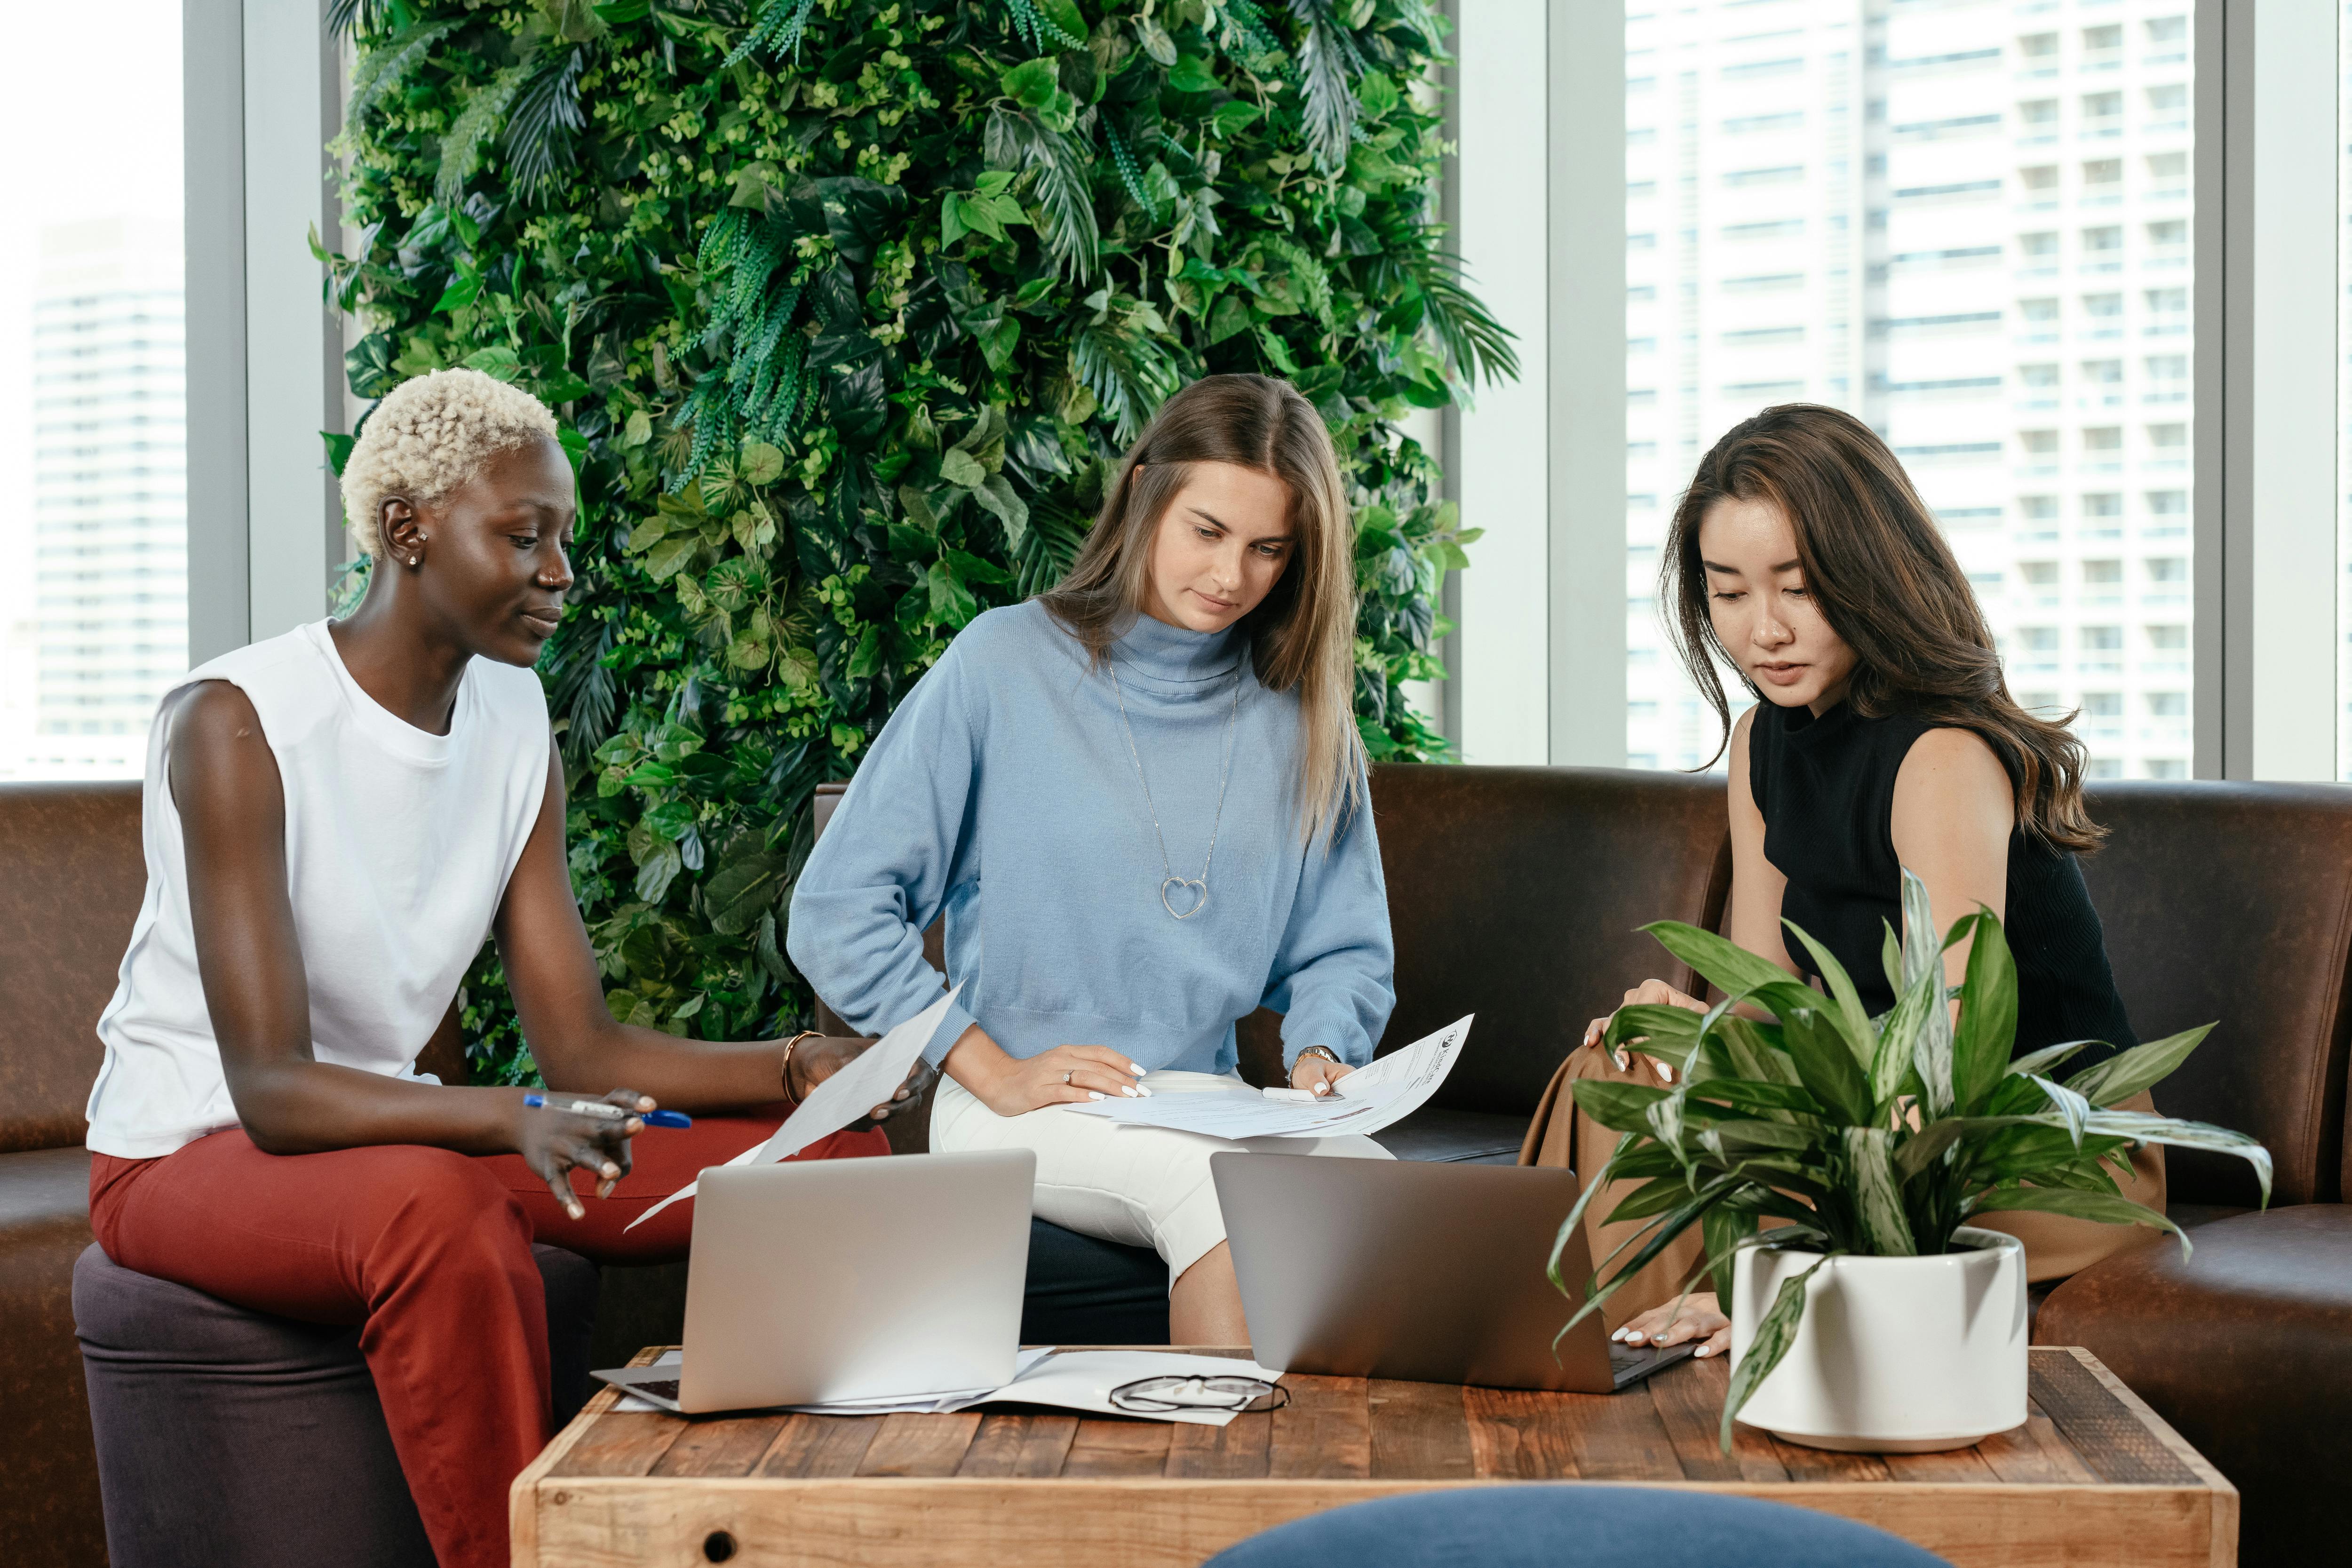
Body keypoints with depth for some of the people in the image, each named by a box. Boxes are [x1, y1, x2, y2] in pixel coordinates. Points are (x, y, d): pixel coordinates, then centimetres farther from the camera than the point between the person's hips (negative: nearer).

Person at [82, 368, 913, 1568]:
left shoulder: (516, 725, 2)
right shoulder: (235, 724, -20)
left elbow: (580, 1047, -2)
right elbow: (273, 1088, -27)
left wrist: (798, 1068, -18)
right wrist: (509, 1123, -44)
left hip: (389, 1131, 7)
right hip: (193, 1154, -7)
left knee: (829, 1161, -7)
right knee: (441, 1211, -42)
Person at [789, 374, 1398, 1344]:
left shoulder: (1302, 716, 10)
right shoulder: (1006, 665, -1)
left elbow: (1344, 948, 18)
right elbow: (836, 910, -3)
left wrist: (1319, 1059, -4)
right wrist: (995, 1074, -9)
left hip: (1207, 1103, 4)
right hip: (1016, 1115, -3)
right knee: (1212, 1175, -36)